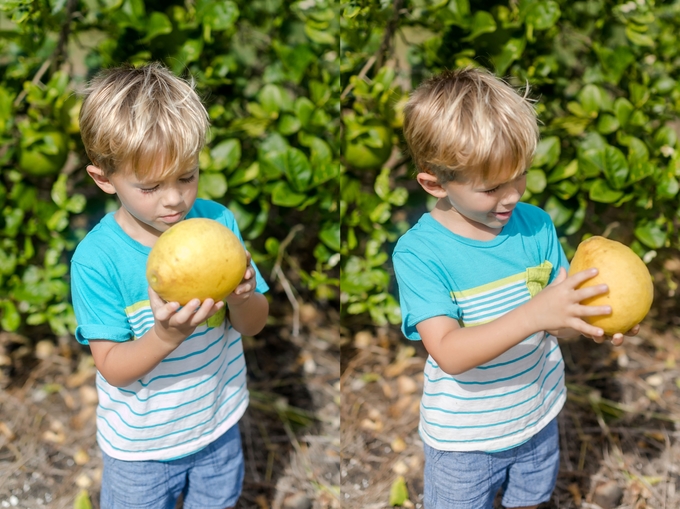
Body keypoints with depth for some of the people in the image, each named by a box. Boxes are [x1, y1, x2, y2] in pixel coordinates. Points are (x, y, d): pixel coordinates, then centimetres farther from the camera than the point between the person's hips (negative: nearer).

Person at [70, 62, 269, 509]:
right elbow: (113, 368, -20)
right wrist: (165, 337, -39)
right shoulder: (97, 259, -23)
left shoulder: (218, 222, -13)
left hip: (218, 423, 3)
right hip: (142, 444, -3)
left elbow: (254, 325, -6)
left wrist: (241, 299, -29)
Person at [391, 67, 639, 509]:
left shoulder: (535, 224, -10)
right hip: (465, 438, -4)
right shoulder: (418, 253, -25)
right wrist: (533, 314, -45)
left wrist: (593, 321, -27)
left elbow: (556, 319, -4)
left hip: (538, 416, 4)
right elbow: (449, 353, -33)